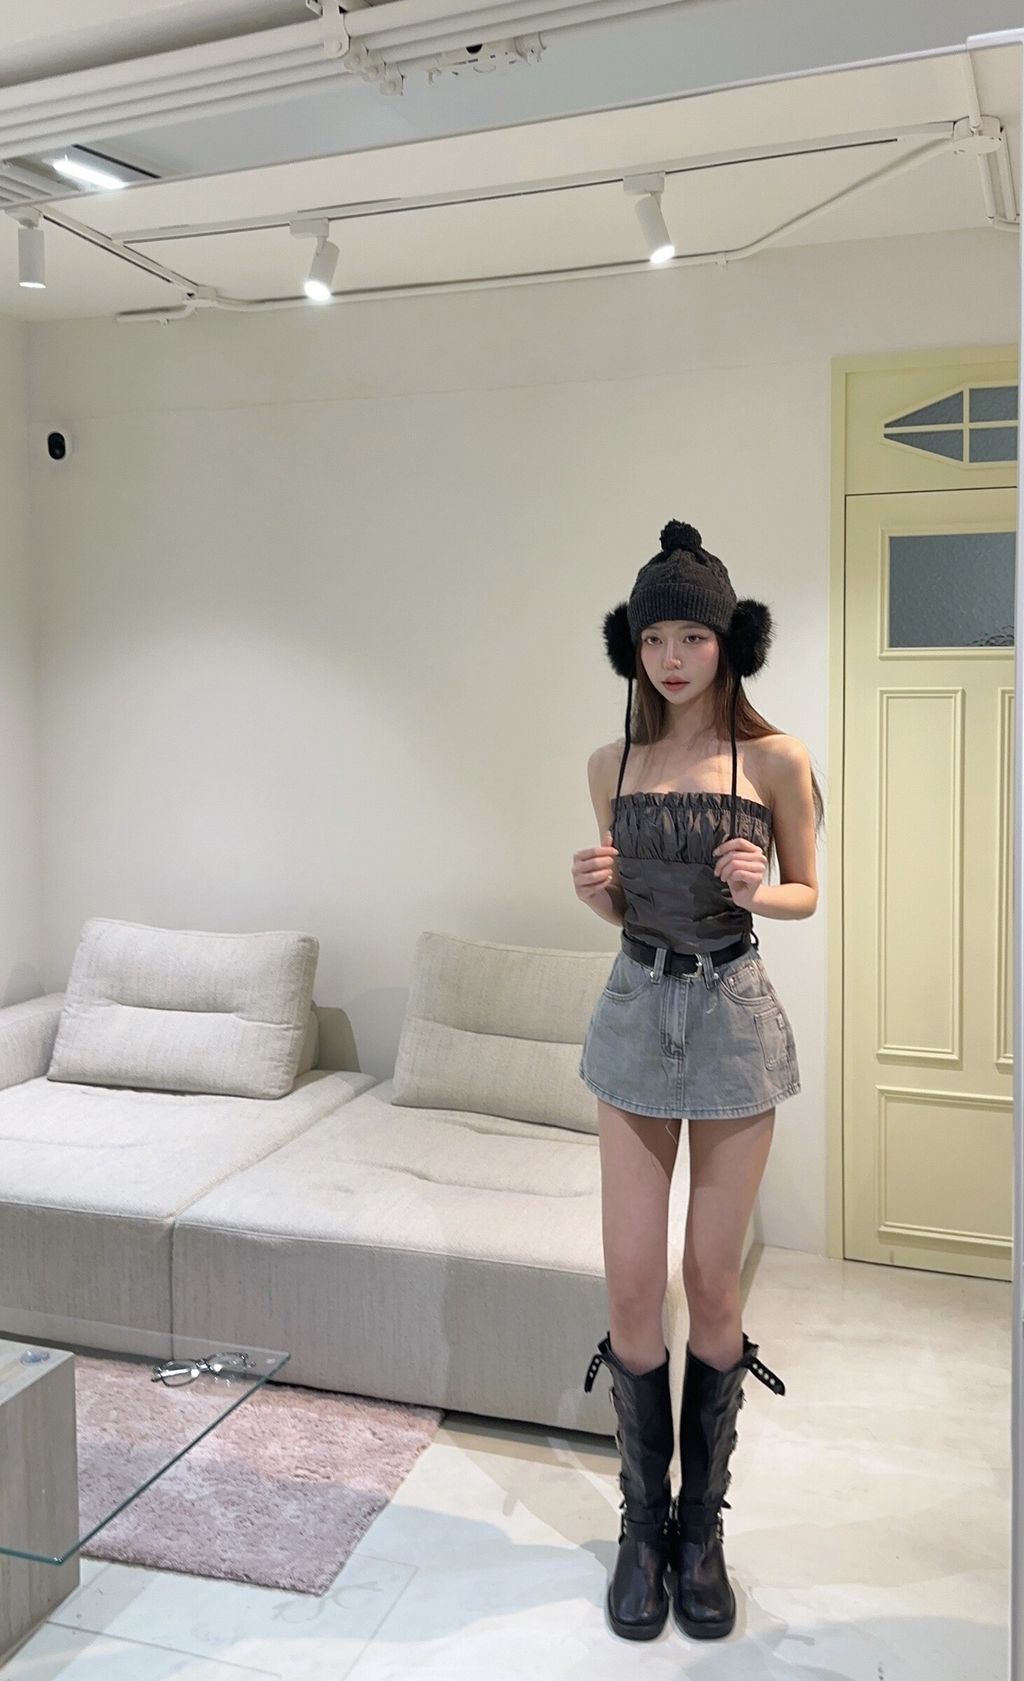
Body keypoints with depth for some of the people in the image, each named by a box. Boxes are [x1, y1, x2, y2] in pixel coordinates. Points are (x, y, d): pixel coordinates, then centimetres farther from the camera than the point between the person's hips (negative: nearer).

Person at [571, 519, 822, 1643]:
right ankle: (643, 1521, 24)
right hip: (637, 1012, 3)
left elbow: (806, 893, 4)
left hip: (733, 1016, -2)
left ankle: (701, 1525, 26)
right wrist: (597, 890, -9)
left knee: (711, 1285, 6)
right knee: (631, 1286, 4)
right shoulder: (614, 763, 5)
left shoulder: (774, 759, -5)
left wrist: (755, 890, -17)